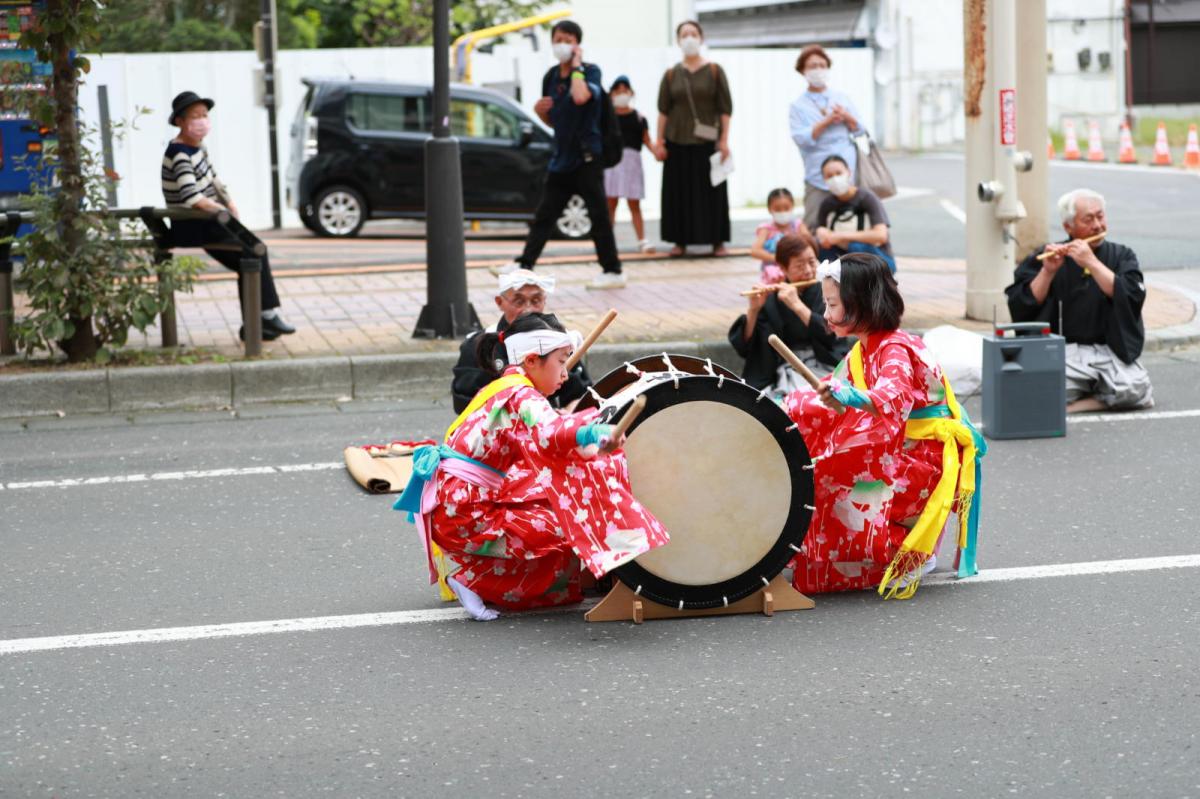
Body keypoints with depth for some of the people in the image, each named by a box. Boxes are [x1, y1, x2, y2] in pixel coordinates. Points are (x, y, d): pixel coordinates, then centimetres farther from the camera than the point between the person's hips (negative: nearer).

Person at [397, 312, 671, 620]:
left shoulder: (503, 388, 16)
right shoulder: (521, 394, -14)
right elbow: (549, 432, -37)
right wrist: (595, 432, -55)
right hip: (466, 514, -10)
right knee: (563, 534, -16)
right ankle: (474, 583, -9)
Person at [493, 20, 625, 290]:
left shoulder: (591, 71, -8)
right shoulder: (551, 77, 10)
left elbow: (580, 97, -31)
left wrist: (576, 66, -18)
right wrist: (539, 110, -1)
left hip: (586, 155, -6)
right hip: (561, 156, 7)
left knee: (598, 214, -3)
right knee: (544, 214, 9)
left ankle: (613, 271, 3)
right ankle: (524, 264, 12)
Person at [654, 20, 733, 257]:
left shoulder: (714, 71, 0)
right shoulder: (671, 75, 6)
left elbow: (725, 109, -2)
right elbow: (663, 111, 6)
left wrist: (724, 140, -8)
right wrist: (659, 142, -1)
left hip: (707, 142, -2)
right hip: (677, 142, 2)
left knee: (712, 191, -1)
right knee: (678, 192, 2)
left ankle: (718, 241, 6)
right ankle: (680, 241, 9)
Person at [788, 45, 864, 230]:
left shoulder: (841, 98, 16)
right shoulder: (799, 106, 4)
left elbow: (859, 129, 14)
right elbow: (801, 138, -9)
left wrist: (846, 116, -5)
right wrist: (827, 121, -11)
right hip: (818, 178, -3)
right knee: (814, 227, -8)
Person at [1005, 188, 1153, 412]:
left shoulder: (1121, 255, 11)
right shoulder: (1048, 257, 8)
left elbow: (1132, 297, -9)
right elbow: (1020, 308, 0)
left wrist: (1092, 263, -14)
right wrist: (1047, 272, -12)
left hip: (1110, 350, 1)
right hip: (1064, 350, -1)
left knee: (1135, 391, -29)